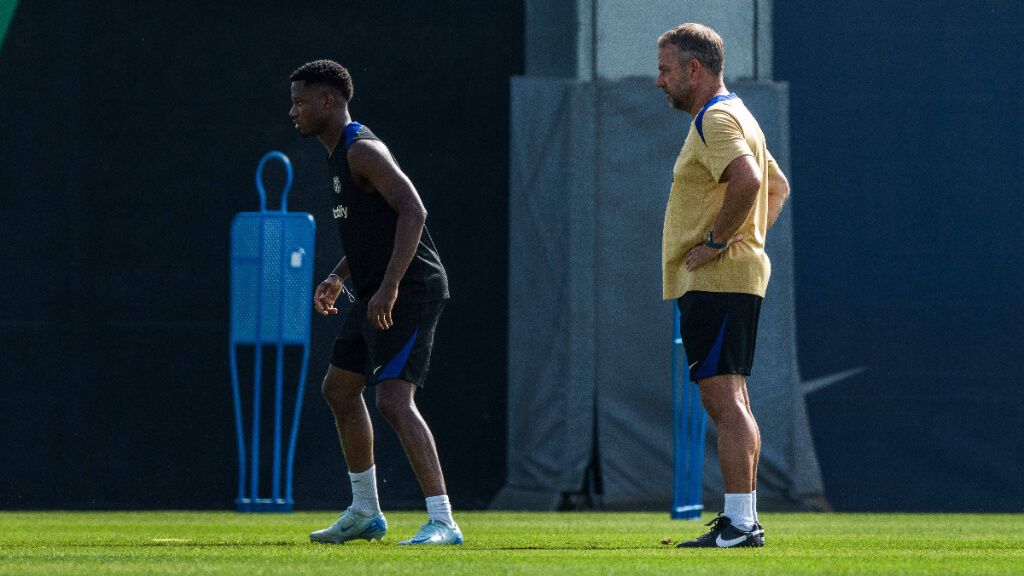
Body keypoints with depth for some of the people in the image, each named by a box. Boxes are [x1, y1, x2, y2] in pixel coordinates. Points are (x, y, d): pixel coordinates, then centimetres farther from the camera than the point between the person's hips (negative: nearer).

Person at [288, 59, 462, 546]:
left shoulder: (362, 150, -15)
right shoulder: (339, 155, 16)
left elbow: (412, 211, -27)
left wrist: (390, 286, -32)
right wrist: (339, 277, 18)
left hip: (410, 292, -11)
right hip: (377, 294, 11)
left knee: (393, 399, -19)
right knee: (339, 388, 19)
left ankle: (442, 522, -23)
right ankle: (365, 513, 30)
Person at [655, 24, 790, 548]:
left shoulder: (716, 120, -12)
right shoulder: (731, 117, 22)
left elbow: (747, 179, -30)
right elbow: (778, 186, 32)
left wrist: (716, 240, -22)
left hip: (715, 281, -11)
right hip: (727, 280, 11)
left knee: (722, 397, -13)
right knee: (728, 401, 10)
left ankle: (740, 521, -17)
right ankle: (744, 520, 11)